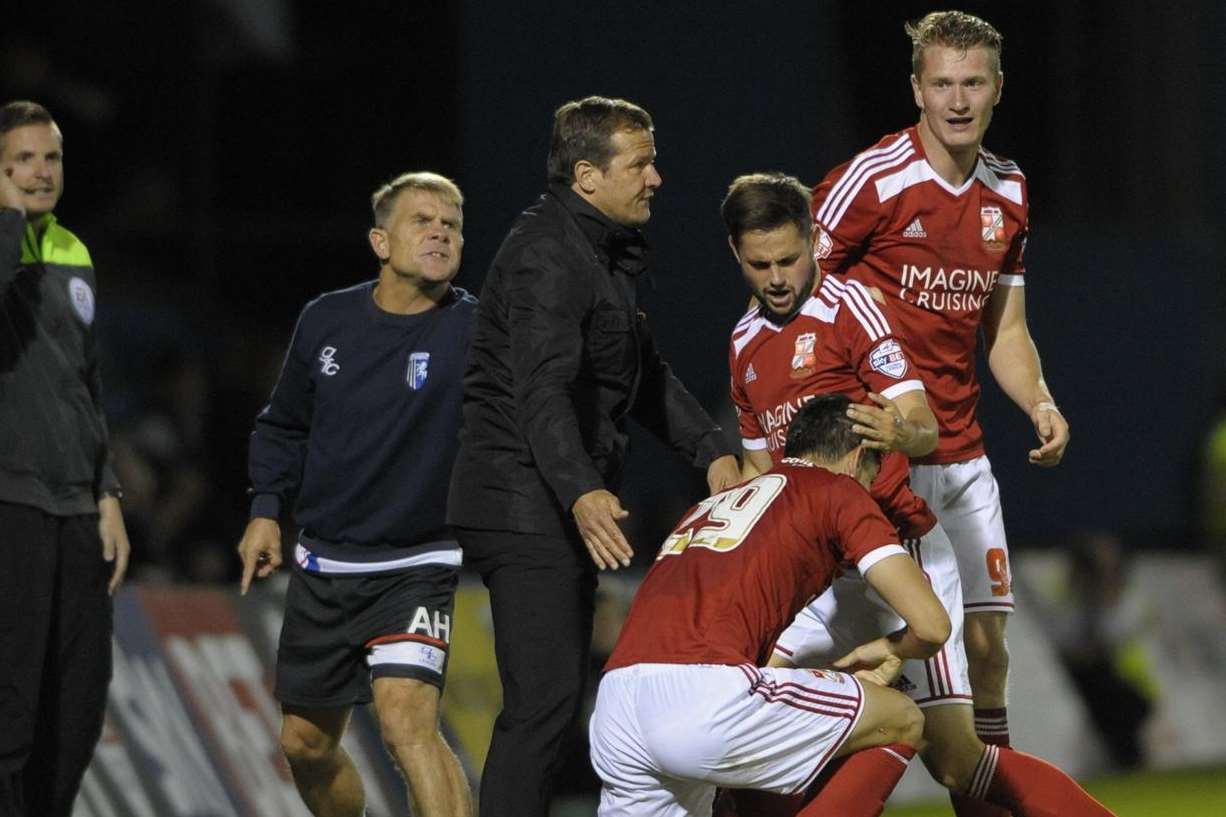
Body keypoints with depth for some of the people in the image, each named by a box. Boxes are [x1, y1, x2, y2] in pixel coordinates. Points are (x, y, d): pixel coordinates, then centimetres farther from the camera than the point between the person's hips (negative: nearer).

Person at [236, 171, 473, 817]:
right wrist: (266, 509, 7)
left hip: (416, 565, -5)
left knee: (407, 720, -27)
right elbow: (284, 425, 16)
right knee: (305, 744, 15)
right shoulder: (327, 321, 2)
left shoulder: (473, 330, -12)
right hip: (323, 567, 5)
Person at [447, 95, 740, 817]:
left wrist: (711, 450, 14)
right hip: (528, 507, -11)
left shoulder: (604, 254, 17)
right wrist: (582, 492, -44)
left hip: (565, 512, 11)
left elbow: (645, 373, 27)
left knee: (553, 701, 13)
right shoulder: (548, 257, -17)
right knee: (543, 703, -16)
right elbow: (542, 391, -30)